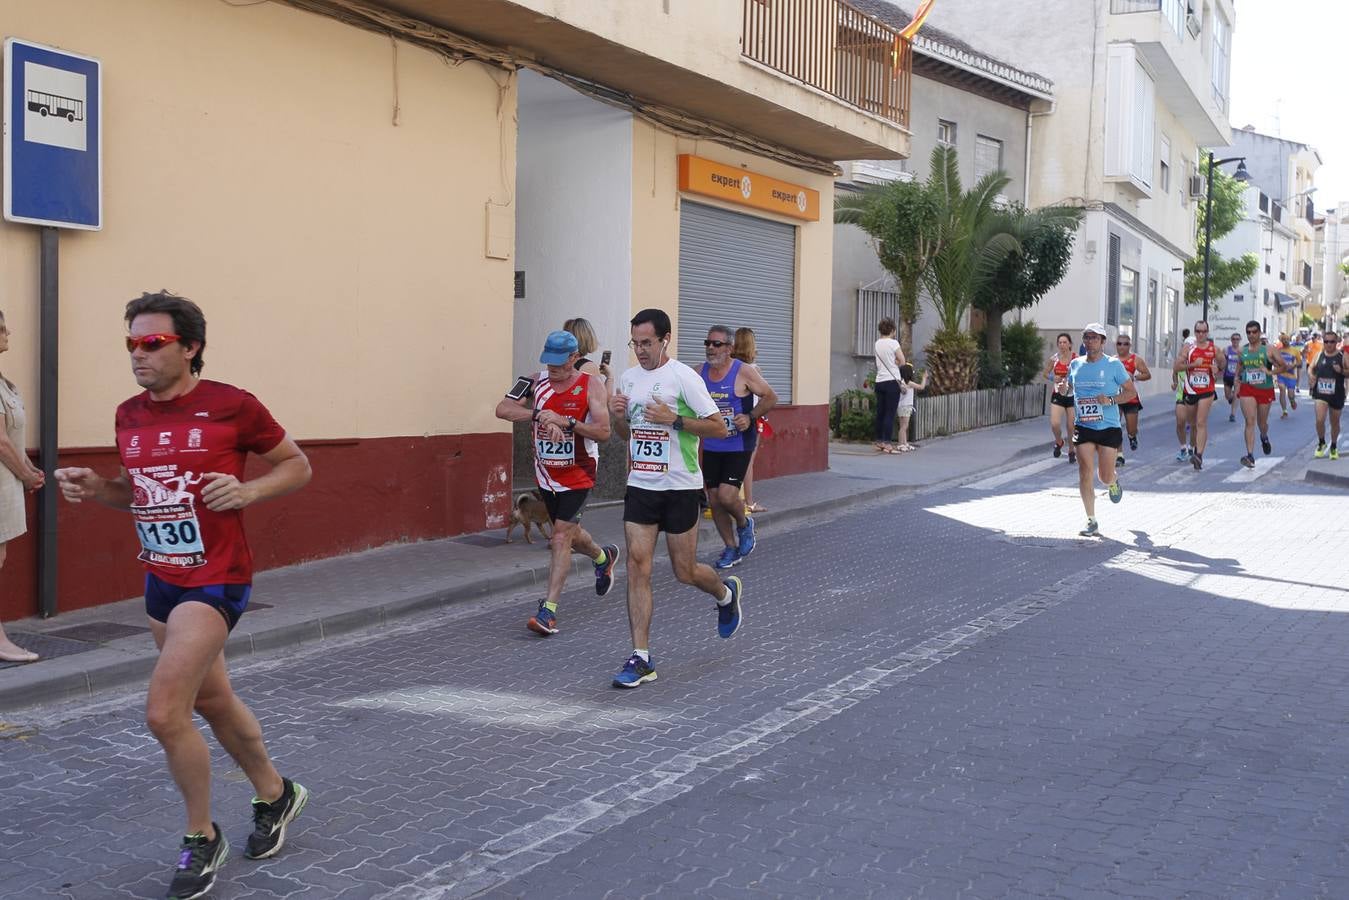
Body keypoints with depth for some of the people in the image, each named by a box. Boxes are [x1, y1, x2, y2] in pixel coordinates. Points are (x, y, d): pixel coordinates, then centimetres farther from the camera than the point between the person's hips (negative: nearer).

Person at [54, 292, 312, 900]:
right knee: (213, 701, 20)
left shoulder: (232, 407, -13)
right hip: (160, 579, 7)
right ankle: (275, 795, 43)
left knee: (164, 712, -14)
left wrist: (248, 490, -20)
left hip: (216, 581, -7)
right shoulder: (129, 416, 5)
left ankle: (202, 840, 8)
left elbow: (296, 466, -2)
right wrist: (96, 489, -1)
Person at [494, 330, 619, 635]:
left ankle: (549, 610, -9)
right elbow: (503, 409, -13)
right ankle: (604, 557, 52)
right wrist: (539, 415, -26)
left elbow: (603, 431, -20)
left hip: (578, 475, -5)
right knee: (568, 533, 21)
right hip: (546, 473, 5)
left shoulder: (591, 384, -12)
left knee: (561, 538, -12)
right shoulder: (538, 381, -2)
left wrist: (566, 421, -30)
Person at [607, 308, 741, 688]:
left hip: (679, 487, -5)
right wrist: (618, 416, -2)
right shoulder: (628, 378, 9)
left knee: (685, 572, 5)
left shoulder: (683, 377, -10)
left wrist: (674, 420, -22)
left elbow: (719, 428, -10)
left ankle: (726, 593, 41)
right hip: (640, 486, 5)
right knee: (638, 564, -6)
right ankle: (641, 658, -3)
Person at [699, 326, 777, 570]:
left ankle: (744, 524, 18)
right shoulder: (700, 373, 4)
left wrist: (751, 417, -15)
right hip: (711, 447, 5)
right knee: (714, 500, 6)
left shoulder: (744, 372, -9)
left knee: (726, 495, -15)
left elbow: (771, 397, -3)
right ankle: (731, 549, 22)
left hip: (738, 446, -5)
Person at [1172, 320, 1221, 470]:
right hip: (1190, 390, 2)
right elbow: (1176, 368, -8)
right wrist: (1193, 364, -19)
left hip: (1207, 391, -2)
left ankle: (1199, 455, -23)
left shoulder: (1214, 349, 3)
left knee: (1201, 423, -15)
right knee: (1192, 423, 15)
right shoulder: (1188, 349, 0)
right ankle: (1196, 447, 39)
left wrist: (1217, 370, -5)